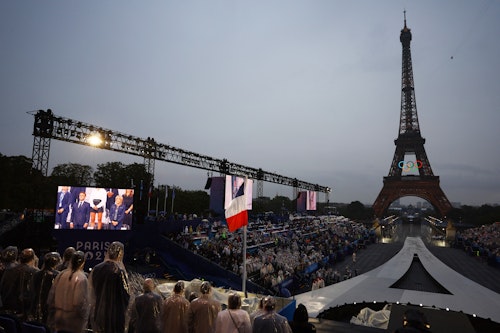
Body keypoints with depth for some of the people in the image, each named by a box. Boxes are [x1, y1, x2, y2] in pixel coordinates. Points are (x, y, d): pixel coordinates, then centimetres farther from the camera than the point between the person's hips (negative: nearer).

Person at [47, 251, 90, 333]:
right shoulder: (82, 278, -18)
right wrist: (84, 317, -3)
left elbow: (51, 296, 5)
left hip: (59, 318, 5)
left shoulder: (61, 275, -1)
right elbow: (80, 302, -18)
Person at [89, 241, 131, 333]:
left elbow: (91, 290, 8)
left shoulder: (96, 269, -2)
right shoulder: (119, 271, -18)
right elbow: (126, 294, -15)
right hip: (115, 314, -5)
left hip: (98, 312, 5)